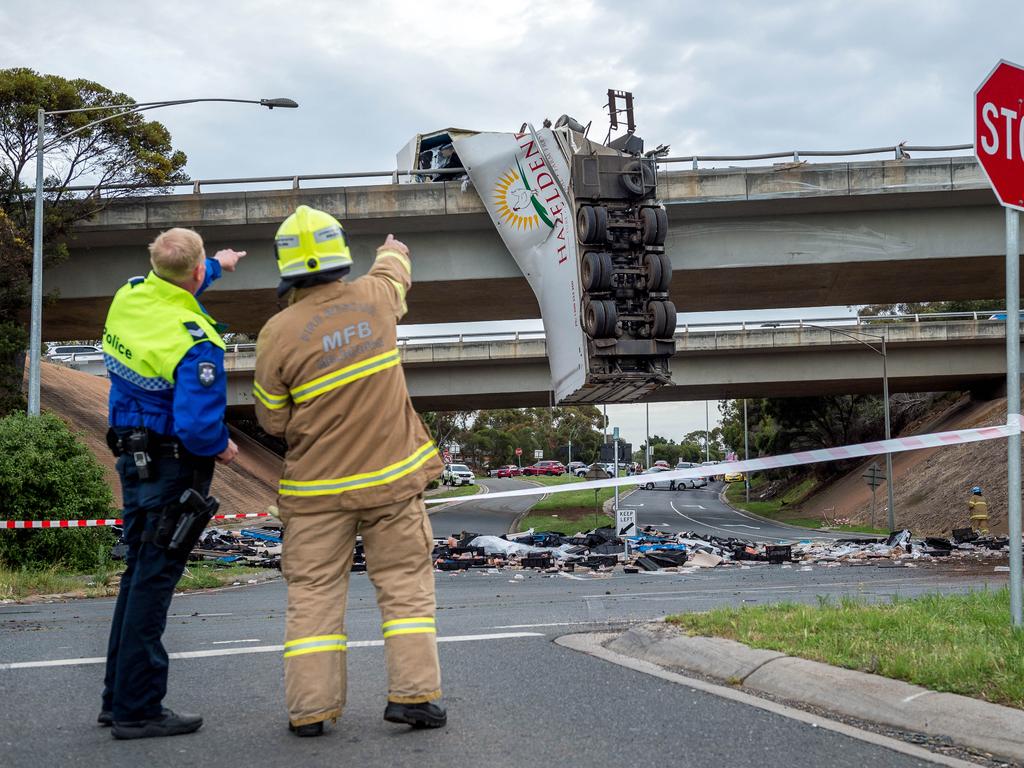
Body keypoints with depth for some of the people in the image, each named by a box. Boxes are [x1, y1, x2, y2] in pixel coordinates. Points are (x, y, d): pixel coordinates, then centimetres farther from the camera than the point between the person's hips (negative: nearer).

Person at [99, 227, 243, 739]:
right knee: (154, 581, -3)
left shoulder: (130, 296, 0)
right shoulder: (197, 343, -23)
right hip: (174, 465, -8)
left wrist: (217, 267, 39)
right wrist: (222, 447, -6)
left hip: (132, 456, 8)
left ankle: (119, 698, 24)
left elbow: (171, 289, 26)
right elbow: (198, 426, -28)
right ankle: (137, 711, 3)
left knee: (139, 573, 17)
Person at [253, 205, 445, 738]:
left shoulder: (278, 334, -12)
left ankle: (310, 707, 8)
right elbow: (394, 271, 23)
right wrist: (394, 250, 46)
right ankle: (412, 692, 5)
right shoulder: (375, 297, -4)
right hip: (392, 475, 1)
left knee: (313, 592, 7)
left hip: (318, 486, -1)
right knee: (406, 583, 9)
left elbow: (274, 421, -2)